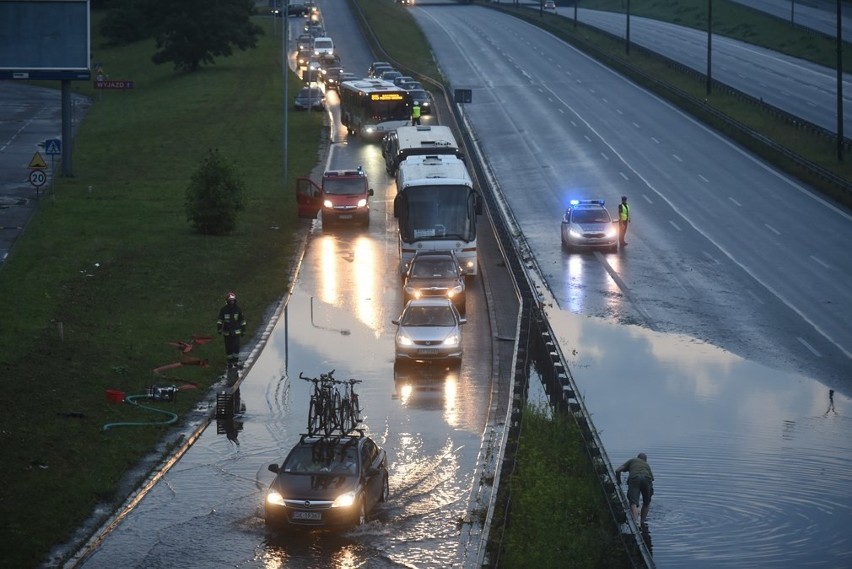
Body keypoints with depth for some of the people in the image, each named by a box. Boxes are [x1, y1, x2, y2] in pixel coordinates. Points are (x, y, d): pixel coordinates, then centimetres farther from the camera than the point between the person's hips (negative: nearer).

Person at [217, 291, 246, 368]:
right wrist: (219, 329, -17)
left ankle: (236, 361, 8)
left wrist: (243, 330, 9)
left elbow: (242, 320, 8)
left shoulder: (238, 309, -1)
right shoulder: (224, 310, -4)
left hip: (236, 332, 0)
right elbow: (219, 320, -5)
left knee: (236, 347, -7)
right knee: (228, 348, 3)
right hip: (227, 332, 0)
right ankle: (230, 362, 17)